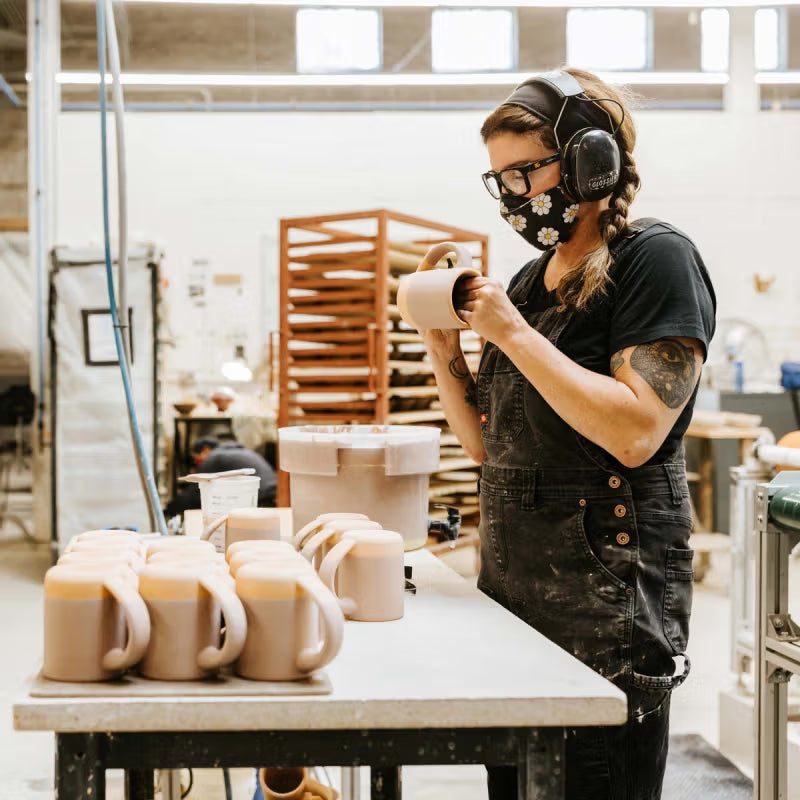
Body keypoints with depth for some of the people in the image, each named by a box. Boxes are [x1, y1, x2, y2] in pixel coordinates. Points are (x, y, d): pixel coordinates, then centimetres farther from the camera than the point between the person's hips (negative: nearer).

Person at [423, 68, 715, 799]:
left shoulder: (656, 260, -8)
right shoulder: (531, 280, 14)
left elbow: (636, 431, -20)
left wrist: (514, 334, -17)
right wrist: (443, 346, 2)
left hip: (607, 590, -7)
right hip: (513, 580, 8)